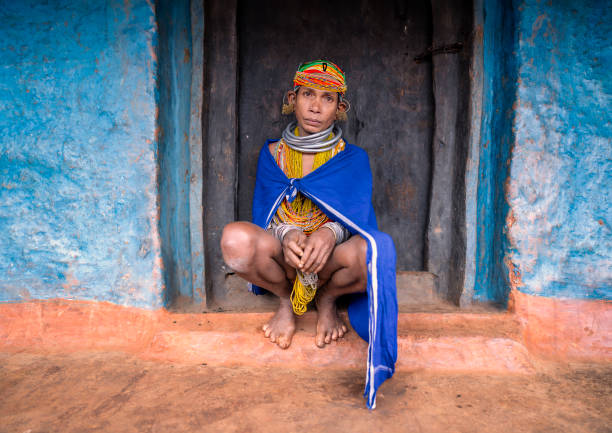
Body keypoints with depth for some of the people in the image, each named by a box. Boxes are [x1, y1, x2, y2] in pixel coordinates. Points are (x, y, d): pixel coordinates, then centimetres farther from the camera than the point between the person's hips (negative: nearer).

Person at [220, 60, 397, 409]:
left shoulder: (353, 158, 4)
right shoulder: (273, 154, 8)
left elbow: (353, 217, -6)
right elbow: (267, 214, 2)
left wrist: (329, 233, -32)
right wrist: (286, 236, -24)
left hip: (330, 260, 0)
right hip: (283, 258, 1)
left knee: (374, 249, -36)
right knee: (236, 238, -33)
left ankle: (327, 300, -1)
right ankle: (286, 301, -1)